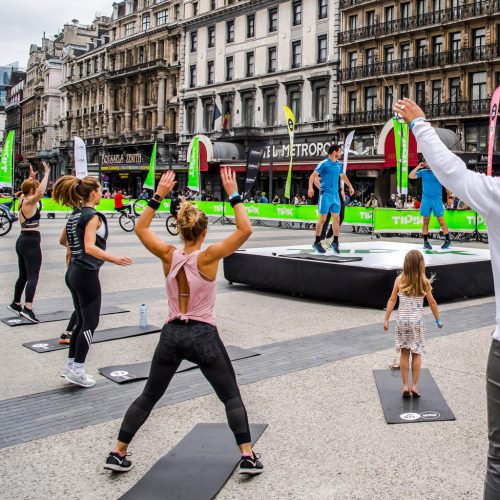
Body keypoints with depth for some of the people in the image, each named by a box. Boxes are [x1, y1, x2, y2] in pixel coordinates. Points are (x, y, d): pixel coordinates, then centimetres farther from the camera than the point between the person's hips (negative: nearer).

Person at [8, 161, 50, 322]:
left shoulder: (22, 199, 11)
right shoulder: (29, 202, -13)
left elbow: (27, 188, 35)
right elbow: (41, 191, -32)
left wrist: (31, 177, 32)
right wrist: (46, 173, -24)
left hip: (22, 240, 10)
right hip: (31, 242, -10)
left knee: (23, 275, 20)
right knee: (32, 276, -13)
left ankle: (16, 304, 31)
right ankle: (27, 308, -23)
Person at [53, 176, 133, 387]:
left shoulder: (75, 214, 11)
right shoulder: (92, 216, -15)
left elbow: (63, 240, 23)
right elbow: (90, 247, -26)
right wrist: (115, 260, -32)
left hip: (73, 272, 9)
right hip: (86, 274, -9)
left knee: (81, 321, 17)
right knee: (91, 323, 0)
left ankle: (70, 366, 23)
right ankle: (77, 370, 4)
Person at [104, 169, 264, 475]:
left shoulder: (169, 256, -4)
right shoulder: (208, 258, -14)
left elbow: (141, 228, 10)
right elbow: (245, 230, -17)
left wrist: (159, 196, 5)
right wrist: (234, 195, -15)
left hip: (171, 335, 4)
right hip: (203, 336, -3)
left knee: (149, 396, 18)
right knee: (231, 397, 10)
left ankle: (118, 454, 19)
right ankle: (248, 457, 5)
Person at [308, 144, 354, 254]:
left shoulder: (339, 164, 11)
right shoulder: (324, 164, -8)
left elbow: (343, 175, 29)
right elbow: (313, 175, -11)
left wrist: (350, 186, 34)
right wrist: (310, 188, -23)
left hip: (335, 195, 6)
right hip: (325, 194, -6)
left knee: (336, 218, 4)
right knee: (323, 219, -3)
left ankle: (335, 242, 13)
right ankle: (317, 242, 8)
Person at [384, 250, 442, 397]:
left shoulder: (400, 279, -5)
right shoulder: (424, 281, -6)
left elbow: (392, 300, -4)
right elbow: (432, 302, -1)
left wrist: (386, 319, 2)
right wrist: (438, 320, 12)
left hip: (402, 319, 1)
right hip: (417, 320, -1)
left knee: (404, 353, 8)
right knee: (416, 353, 9)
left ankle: (405, 386, 9)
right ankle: (414, 386, 10)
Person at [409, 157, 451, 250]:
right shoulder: (423, 172, 8)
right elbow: (411, 176, 1)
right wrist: (418, 166, -2)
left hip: (437, 198, -3)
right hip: (425, 199, 3)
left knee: (441, 221, -4)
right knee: (425, 221, 5)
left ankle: (448, 241, 5)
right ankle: (426, 242, 12)